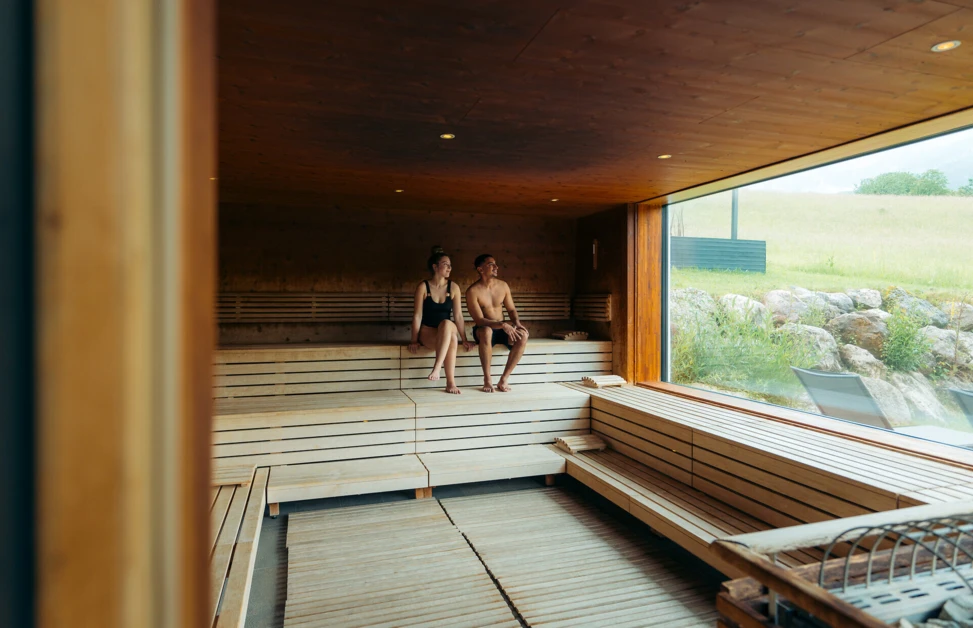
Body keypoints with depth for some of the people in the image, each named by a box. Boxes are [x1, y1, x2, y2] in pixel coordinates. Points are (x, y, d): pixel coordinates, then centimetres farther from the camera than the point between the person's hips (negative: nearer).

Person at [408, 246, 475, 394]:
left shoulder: (453, 287, 2)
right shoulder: (423, 287, -6)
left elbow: (458, 315, 0)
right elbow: (417, 315, -7)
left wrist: (464, 340, -1)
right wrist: (414, 340, -9)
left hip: (448, 330, 2)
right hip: (428, 331, -2)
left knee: (447, 323, -37)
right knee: (452, 339, -36)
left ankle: (437, 368, -39)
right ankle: (451, 382, -34)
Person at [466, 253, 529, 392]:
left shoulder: (503, 285, 4)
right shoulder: (473, 291, -13)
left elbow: (511, 309, 11)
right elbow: (479, 320, -19)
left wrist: (516, 323, -12)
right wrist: (502, 325, -31)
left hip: (502, 329, 5)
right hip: (483, 330, -4)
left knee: (523, 335, -26)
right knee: (486, 331, -41)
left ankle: (504, 379, -19)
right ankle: (487, 379, -28)